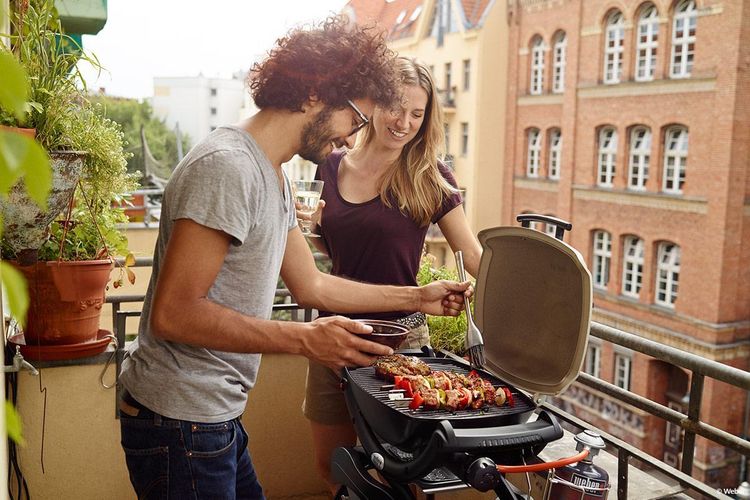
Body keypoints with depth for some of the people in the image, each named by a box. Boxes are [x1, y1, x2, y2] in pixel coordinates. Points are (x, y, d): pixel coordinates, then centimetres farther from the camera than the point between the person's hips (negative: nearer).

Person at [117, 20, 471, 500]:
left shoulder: (274, 176, 11)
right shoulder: (228, 167, -21)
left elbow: (311, 285, 17)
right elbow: (172, 313, -25)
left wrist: (417, 297, 18)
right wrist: (305, 338, -28)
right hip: (182, 423, -9)